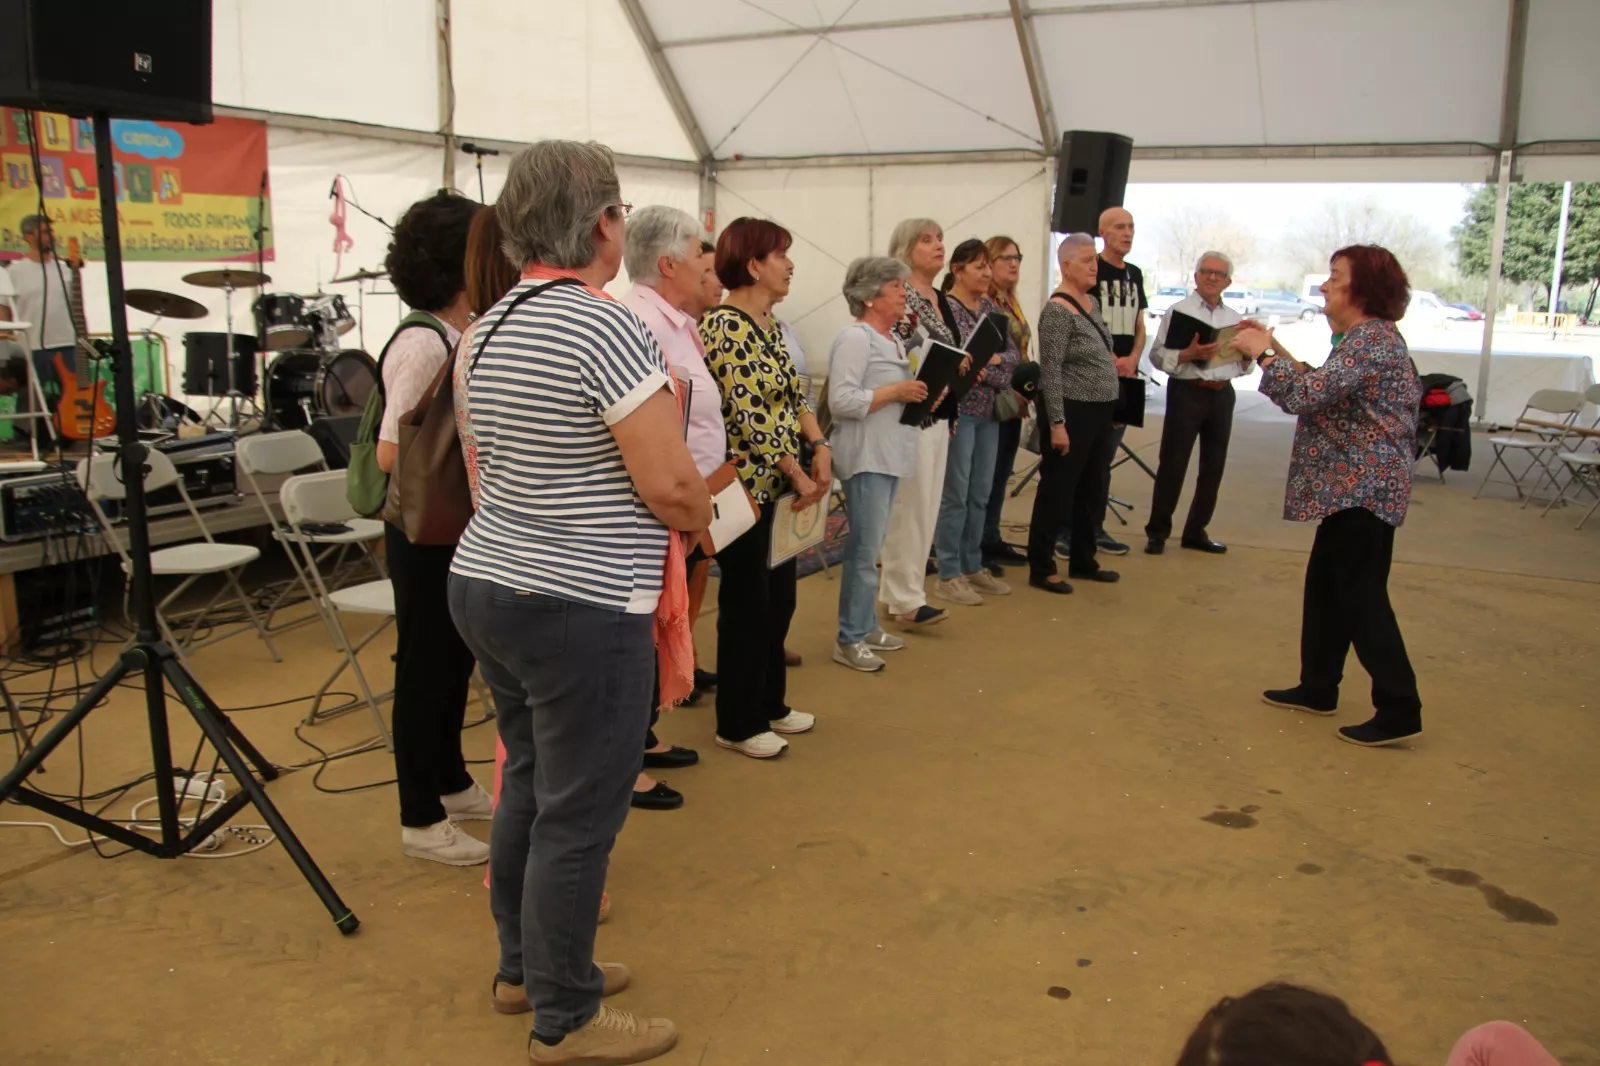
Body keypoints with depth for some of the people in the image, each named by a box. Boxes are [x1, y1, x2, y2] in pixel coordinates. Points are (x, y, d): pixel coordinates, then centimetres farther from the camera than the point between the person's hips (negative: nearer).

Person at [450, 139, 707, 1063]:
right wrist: (701, 514, 1)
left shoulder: (493, 328, 9)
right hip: (580, 611, -9)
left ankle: (524, 964, 37)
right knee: (580, 814, 4)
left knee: (529, 786, 21)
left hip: (487, 582, 9)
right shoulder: (609, 328, -18)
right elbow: (671, 486, -20)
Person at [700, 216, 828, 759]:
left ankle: (769, 703, 33)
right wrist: (798, 473, -17)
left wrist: (819, 446, -3)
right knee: (747, 606, 2)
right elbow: (747, 414, -22)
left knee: (779, 599, 17)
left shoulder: (770, 322, 11)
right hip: (745, 485, -9)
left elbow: (794, 394, 13)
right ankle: (737, 725, 17)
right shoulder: (724, 327, -17)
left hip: (778, 485, 9)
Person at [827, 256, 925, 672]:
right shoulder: (854, 338, -14)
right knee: (864, 548, -6)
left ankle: (866, 626, 23)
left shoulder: (892, 338, 15)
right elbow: (842, 401, -23)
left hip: (889, 454, 9)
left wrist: (918, 393, 6)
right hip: (866, 456, -9)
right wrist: (897, 392, -19)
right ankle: (849, 640, 2)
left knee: (870, 546, 15)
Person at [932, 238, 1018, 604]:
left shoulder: (990, 308, 13)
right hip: (959, 411, -7)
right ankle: (949, 575, 6)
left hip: (989, 412, 7)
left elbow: (1014, 355, 8)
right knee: (955, 495, -3)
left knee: (980, 495, 12)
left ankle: (973, 567, 22)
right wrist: (988, 368, -17)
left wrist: (991, 361, -11)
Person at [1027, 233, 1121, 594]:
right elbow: (1050, 372, -19)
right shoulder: (1058, 311, -16)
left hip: (1098, 411, 9)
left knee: (1092, 489, 16)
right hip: (1071, 412, -9)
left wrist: (1107, 408, 18)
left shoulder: (1092, 302, 11)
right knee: (1058, 491, 0)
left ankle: (1083, 561, 29)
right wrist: (1056, 423, -21)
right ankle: (1041, 568, 10)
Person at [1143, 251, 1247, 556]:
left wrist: (1247, 356, -5)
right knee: (1172, 464, -2)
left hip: (1222, 395, 6)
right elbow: (1157, 355, -11)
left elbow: (1242, 364, 16)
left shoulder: (1234, 318, 14)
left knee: (1213, 466, 9)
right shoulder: (1179, 311, -2)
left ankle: (1196, 531, 21)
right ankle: (1157, 531, 7)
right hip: (1188, 392, -5)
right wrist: (1188, 354, -25)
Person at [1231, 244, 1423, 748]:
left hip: (1362, 488, -11)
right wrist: (1278, 351, 13)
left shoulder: (1371, 339, -17)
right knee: (1326, 585, 16)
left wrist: (1263, 353, -13)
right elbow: (1325, 392, 17)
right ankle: (1318, 688, 26)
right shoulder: (1366, 337, 16)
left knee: (1361, 594, -8)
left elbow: (1307, 395, -25)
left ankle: (1398, 710, -3)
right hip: (1355, 486, 11)